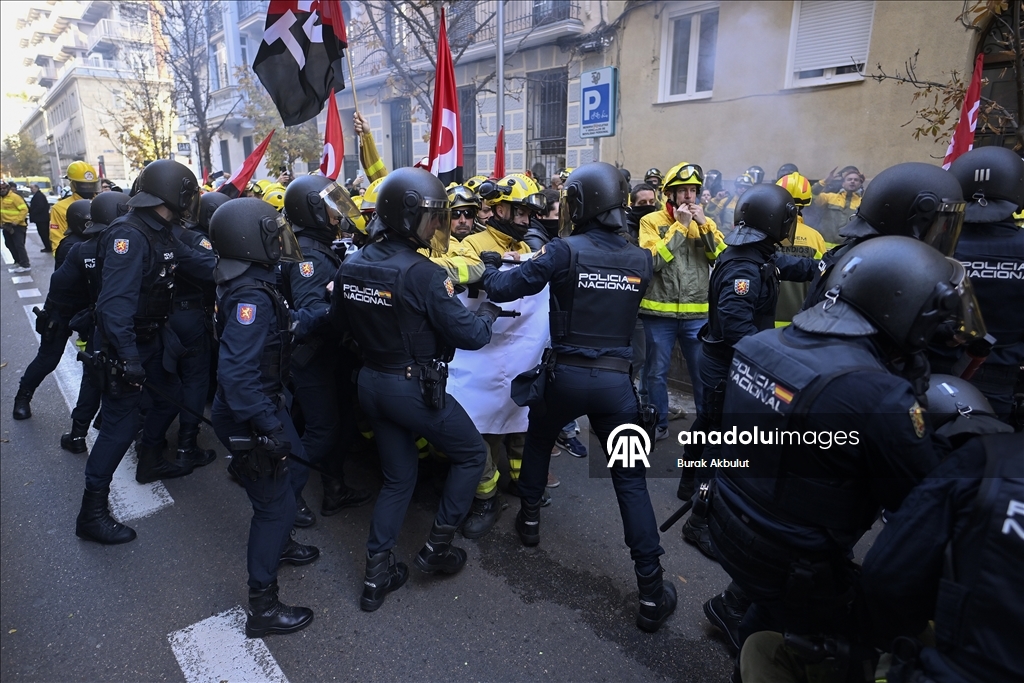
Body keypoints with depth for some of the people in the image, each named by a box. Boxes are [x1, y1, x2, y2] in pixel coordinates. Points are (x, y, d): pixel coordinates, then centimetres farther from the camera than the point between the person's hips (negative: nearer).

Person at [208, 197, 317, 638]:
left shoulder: (251, 281, 3)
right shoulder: (252, 295, -28)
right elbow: (237, 374, -33)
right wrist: (269, 428, -29)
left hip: (262, 402, 10)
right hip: (248, 415, -10)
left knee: (290, 476, 25)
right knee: (276, 502, 1)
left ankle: (278, 545, 49)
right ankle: (262, 608, 16)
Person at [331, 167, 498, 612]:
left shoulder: (351, 266, -1)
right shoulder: (421, 273, -22)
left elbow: (340, 321, 14)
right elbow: (467, 334, -19)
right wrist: (488, 315, 1)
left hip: (372, 383, 7)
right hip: (416, 388, -7)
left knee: (398, 478, 21)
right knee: (471, 454, 17)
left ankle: (377, 575, 25)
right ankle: (437, 547, 22)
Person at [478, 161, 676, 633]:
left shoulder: (566, 251, -11)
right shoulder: (640, 260, 1)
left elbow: (503, 289, -10)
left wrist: (491, 267, 14)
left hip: (568, 375, -2)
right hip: (616, 380, 2)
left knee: (538, 438, 29)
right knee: (631, 480, 8)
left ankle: (529, 516, 44)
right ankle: (651, 590, 11)